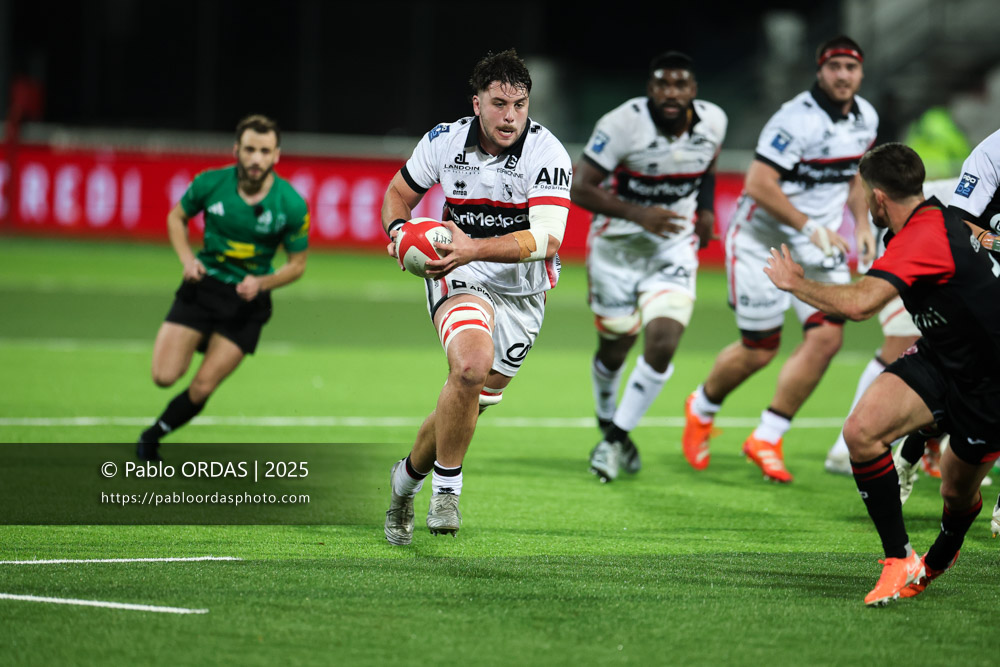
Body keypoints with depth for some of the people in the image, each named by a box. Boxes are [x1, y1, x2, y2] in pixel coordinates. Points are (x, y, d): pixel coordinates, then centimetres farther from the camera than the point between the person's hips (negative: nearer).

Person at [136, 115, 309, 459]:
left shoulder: (292, 205, -15)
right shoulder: (210, 184, -12)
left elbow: (297, 264, -2)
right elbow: (176, 217, 8)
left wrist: (261, 283, -19)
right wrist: (187, 259, -9)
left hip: (247, 301, -1)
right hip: (204, 284, 1)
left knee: (201, 389, -6)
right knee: (164, 376, -10)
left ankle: (154, 435, 20)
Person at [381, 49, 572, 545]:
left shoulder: (548, 155, -18)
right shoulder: (444, 142, -9)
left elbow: (546, 238, -29)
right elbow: (399, 193, 10)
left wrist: (474, 248, -41)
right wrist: (399, 231, -13)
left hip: (522, 293, 1)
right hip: (460, 280, -1)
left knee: (468, 405, 7)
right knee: (472, 362, -30)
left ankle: (408, 476, 37)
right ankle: (446, 487, -14)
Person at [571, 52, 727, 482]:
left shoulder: (713, 121, -8)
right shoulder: (623, 124, -23)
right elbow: (579, 188, -21)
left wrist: (706, 208, 5)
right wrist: (638, 214, -30)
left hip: (673, 248, 2)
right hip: (618, 242, -2)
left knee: (662, 344, -14)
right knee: (615, 347, 12)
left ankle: (617, 437, 2)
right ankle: (608, 426, 40)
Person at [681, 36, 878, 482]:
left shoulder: (865, 118, 3)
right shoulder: (798, 119, -22)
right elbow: (759, 183, -26)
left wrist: (862, 224, 8)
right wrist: (809, 227, -27)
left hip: (820, 245, 6)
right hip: (764, 239, -6)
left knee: (826, 337, -12)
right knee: (759, 350, -1)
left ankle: (766, 439, -1)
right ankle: (702, 408, 31)